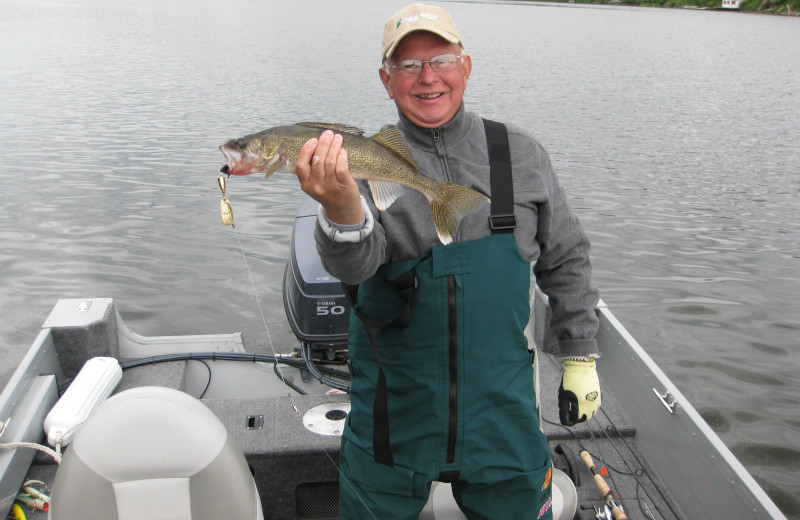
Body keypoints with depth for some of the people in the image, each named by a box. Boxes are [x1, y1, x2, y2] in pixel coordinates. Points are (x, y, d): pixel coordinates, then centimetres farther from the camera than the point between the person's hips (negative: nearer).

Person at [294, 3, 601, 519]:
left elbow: (566, 260, 9)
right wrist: (343, 211, -46)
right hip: (394, 413, -1)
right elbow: (354, 265, -24)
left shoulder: (521, 154, 0)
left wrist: (581, 358, 9)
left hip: (502, 407, 2)